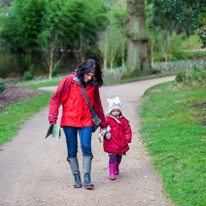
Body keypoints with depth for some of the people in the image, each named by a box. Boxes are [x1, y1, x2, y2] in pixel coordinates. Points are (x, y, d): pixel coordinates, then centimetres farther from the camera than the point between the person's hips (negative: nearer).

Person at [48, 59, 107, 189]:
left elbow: (98, 106, 16)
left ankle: (87, 178, -5)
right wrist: (53, 120, -11)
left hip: (86, 121, 2)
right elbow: (56, 99, -4)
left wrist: (103, 125, 19)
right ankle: (76, 177, 11)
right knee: (72, 150, 2)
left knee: (86, 147, -10)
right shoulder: (69, 81, -5)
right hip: (69, 121, -2)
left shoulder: (93, 86, 5)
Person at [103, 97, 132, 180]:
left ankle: (116, 167, 48)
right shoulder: (107, 119, -6)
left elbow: (127, 129, 8)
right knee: (112, 157, -11)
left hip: (121, 142, 4)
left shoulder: (123, 120, 3)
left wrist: (127, 138, -4)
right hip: (111, 142, -4)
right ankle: (111, 173, -5)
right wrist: (106, 134, -23)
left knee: (119, 156, 19)